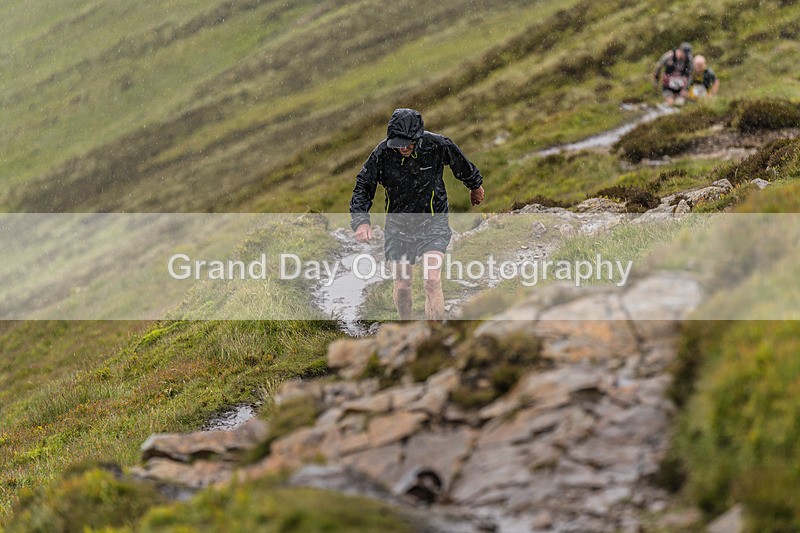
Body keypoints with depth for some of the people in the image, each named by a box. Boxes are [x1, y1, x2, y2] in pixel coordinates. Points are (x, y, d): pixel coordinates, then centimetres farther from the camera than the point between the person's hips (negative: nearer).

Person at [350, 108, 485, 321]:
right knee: (402, 286, 8)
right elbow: (362, 188, -11)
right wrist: (361, 221, -27)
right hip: (398, 227, 2)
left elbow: (462, 166, 3)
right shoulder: (383, 153, -17)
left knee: (432, 280, -19)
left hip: (433, 223, -2)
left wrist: (476, 186, 22)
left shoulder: (438, 146, -18)